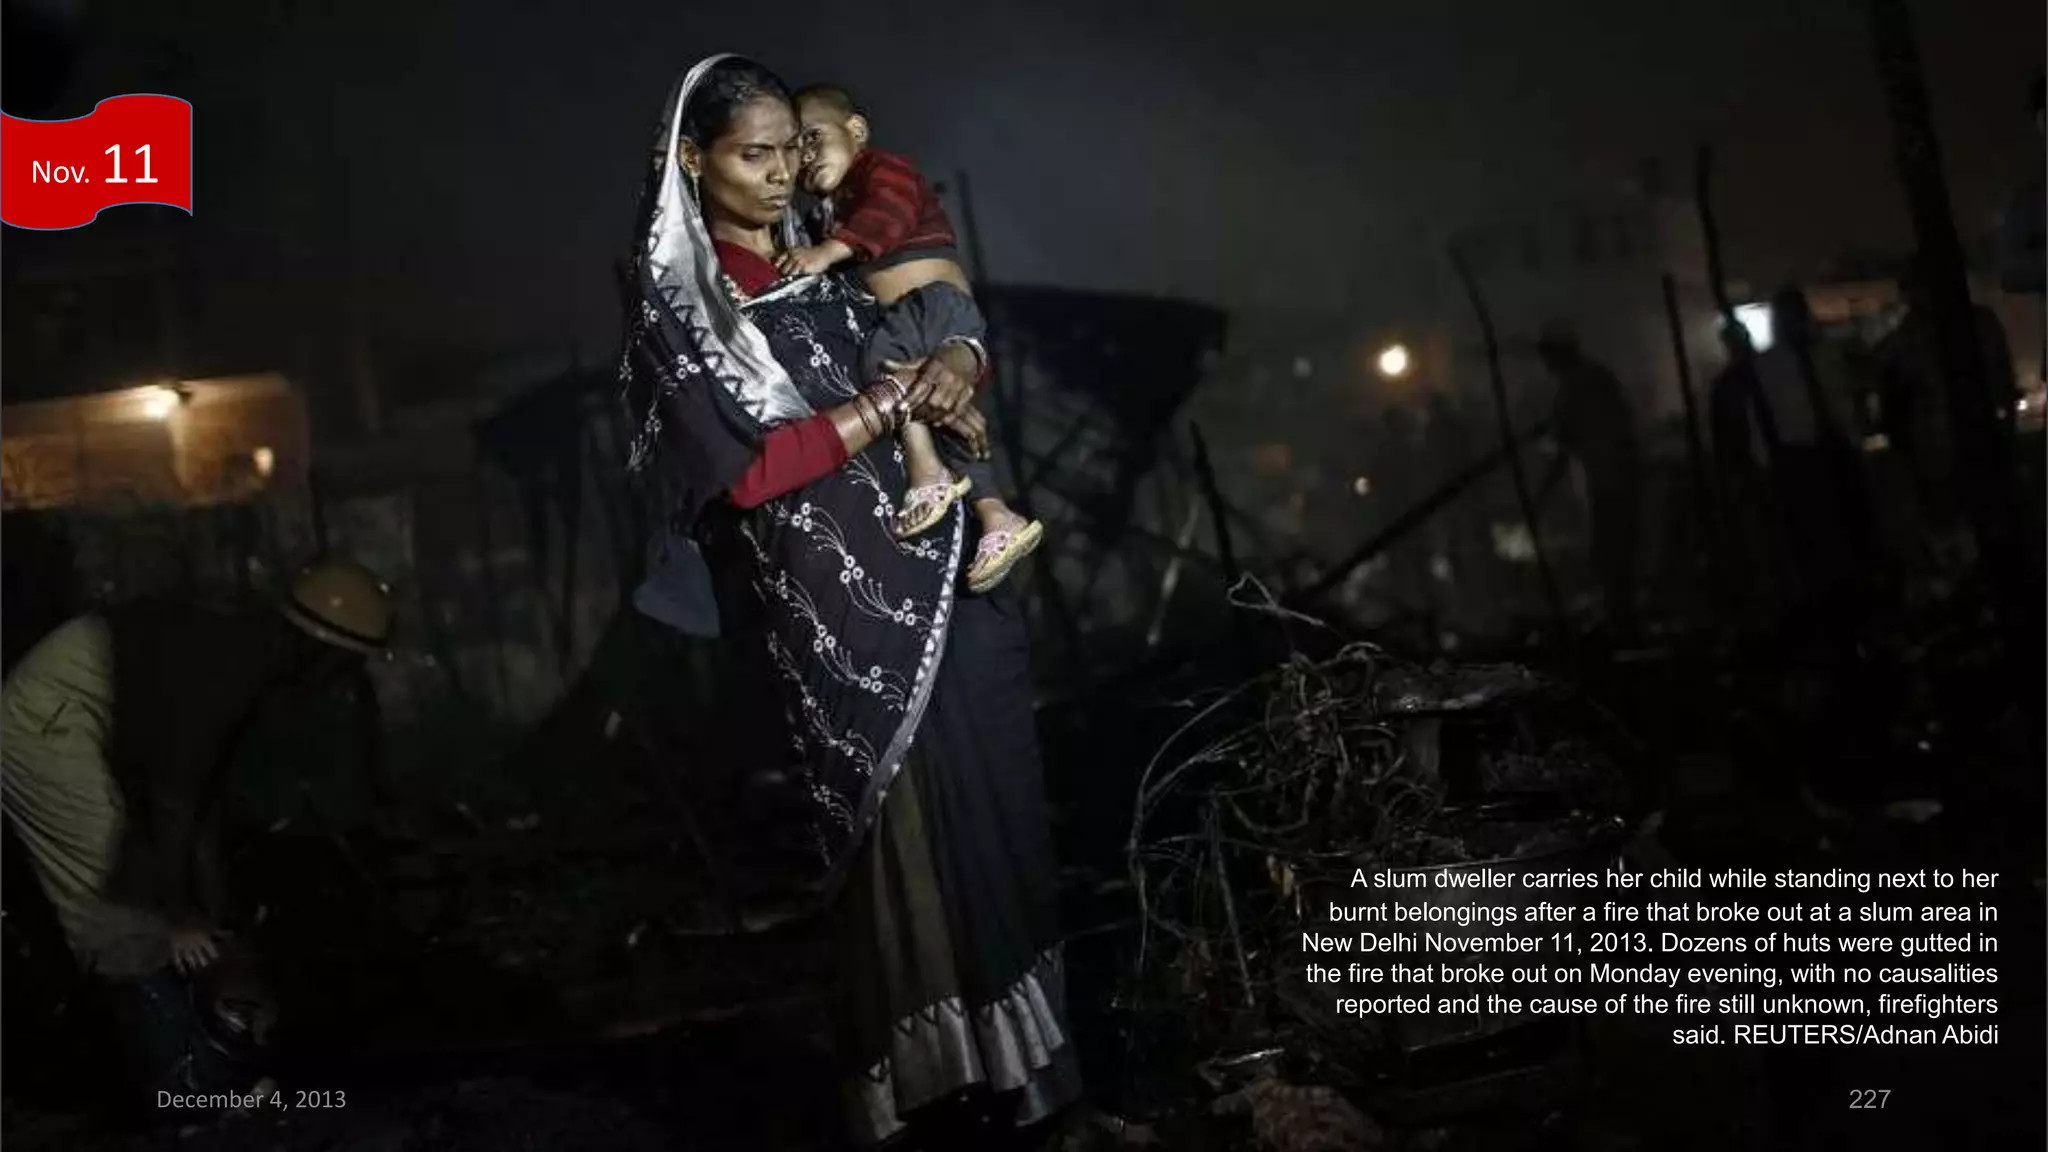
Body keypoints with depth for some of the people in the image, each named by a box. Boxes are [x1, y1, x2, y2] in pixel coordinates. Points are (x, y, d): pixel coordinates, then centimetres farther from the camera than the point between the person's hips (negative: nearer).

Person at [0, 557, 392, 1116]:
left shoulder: (248, 666, 6)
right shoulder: (230, 666, -24)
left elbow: (203, 797, 12)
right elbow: (173, 797, -22)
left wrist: (217, 922, 13)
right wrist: (176, 917, -13)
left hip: (70, 723, 10)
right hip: (48, 723, -10)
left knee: (145, 893, 12)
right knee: (127, 904, -9)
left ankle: (189, 1067, 18)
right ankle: (186, 1080, -4)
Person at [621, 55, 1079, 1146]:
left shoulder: (828, 262, 14)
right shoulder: (675, 305, -3)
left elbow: (945, 323, 23)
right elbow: (746, 471, -13)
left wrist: (956, 359, -2)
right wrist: (891, 401, -11)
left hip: (944, 584, 6)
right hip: (839, 617, -6)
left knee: (990, 826, 8)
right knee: (901, 853, -3)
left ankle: (1014, 1063, 21)